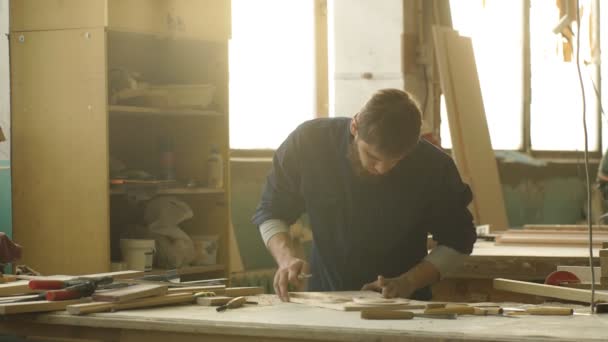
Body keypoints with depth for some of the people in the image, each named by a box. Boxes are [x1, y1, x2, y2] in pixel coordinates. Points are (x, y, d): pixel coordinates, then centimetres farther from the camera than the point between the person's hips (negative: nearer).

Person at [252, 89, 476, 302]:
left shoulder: (436, 168, -11)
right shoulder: (309, 142, -9)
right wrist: (286, 258, -14)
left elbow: (457, 242, 3)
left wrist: (409, 282, -11)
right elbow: (271, 211, 4)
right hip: (324, 302, 1)